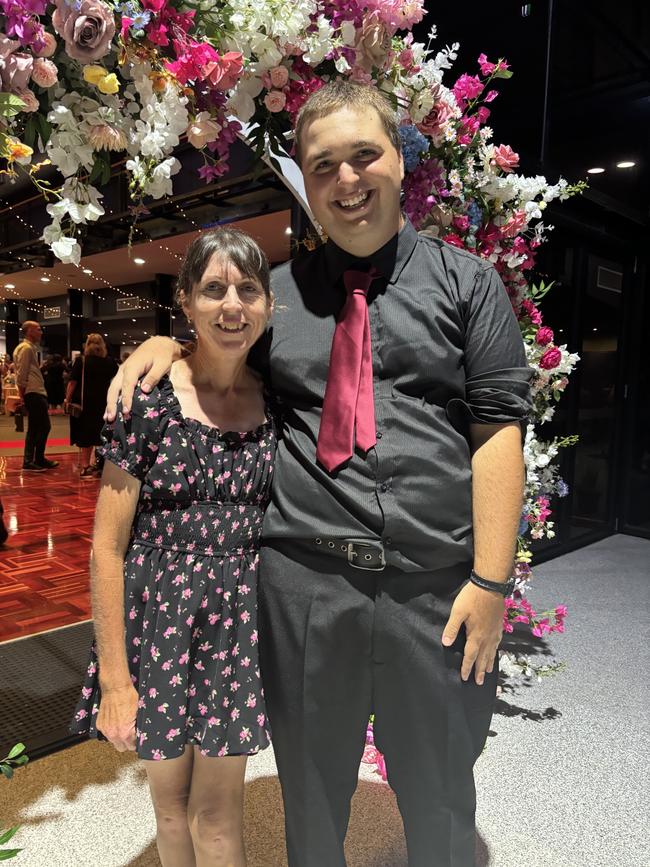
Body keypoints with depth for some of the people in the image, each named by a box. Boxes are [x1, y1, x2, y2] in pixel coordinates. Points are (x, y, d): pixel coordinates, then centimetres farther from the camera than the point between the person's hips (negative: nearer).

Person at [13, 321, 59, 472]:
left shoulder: (30, 348, 20)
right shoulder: (26, 348, -12)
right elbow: (21, 375, -17)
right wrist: (23, 395, -12)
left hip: (36, 393, 10)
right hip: (33, 393, -10)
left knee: (35, 428, 13)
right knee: (43, 427, -6)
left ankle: (30, 460, 20)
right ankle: (37, 460, -1)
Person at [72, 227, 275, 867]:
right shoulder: (151, 398, -12)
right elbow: (107, 546, -9)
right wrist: (114, 675, -9)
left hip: (241, 618, 2)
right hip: (158, 614, -1)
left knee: (217, 810, 15)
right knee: (171, 801, 21)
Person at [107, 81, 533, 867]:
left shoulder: (466, 282, 5)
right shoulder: (279, 290, 10)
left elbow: (498, 428, -2)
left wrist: (491, 580, -9)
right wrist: (163, 340, 2)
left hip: (437, 587, -1)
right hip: (302, 583, 2)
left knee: (438, 800, 21)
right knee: (312, 796, 21)